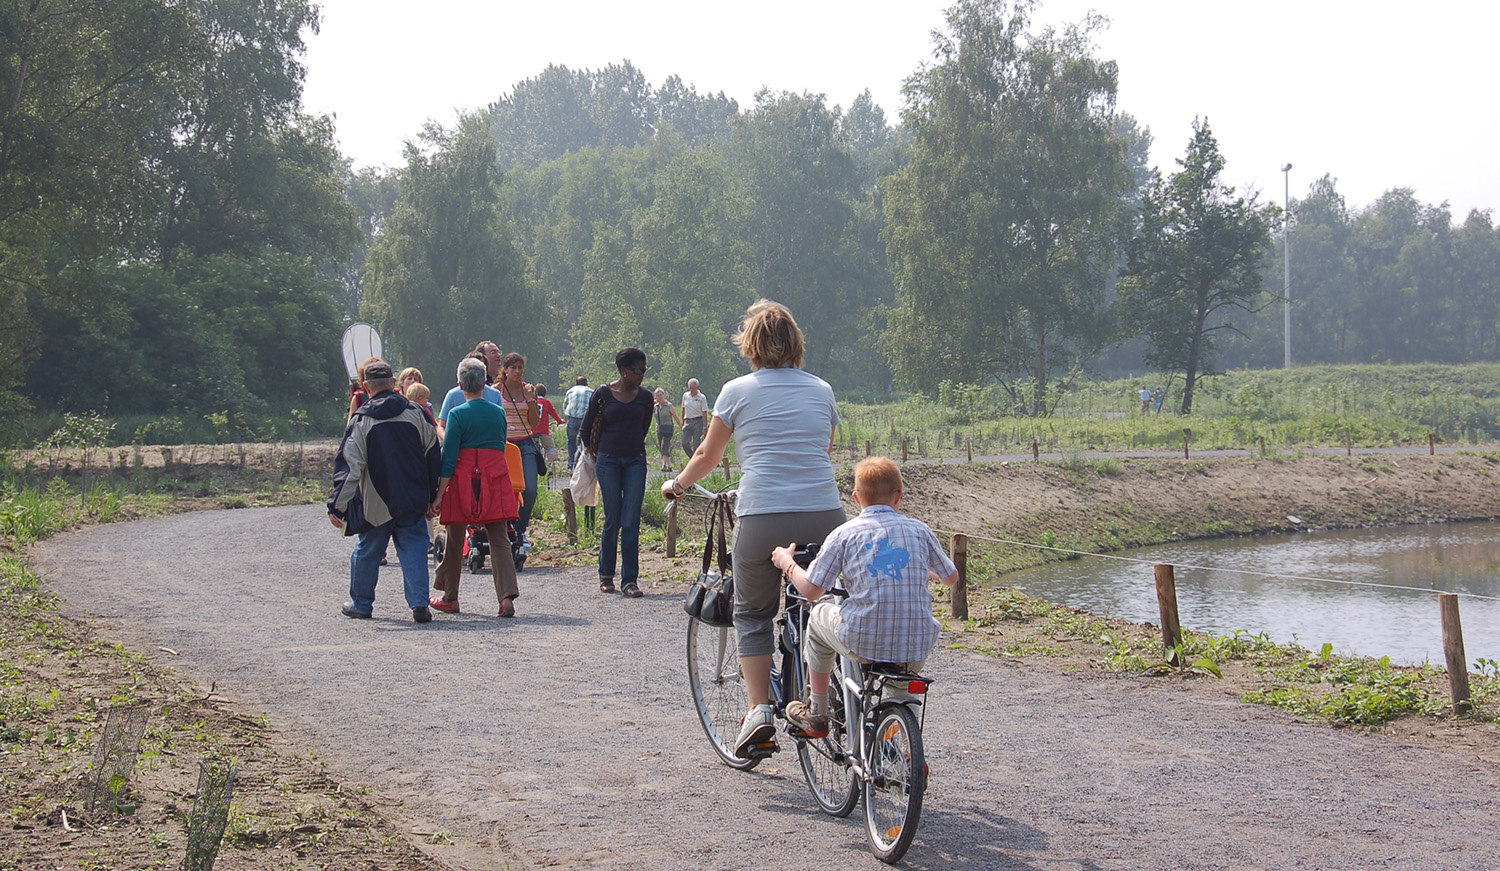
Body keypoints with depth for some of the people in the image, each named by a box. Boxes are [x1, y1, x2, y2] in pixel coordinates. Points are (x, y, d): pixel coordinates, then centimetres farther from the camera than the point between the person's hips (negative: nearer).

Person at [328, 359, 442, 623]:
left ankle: (361, 603, 27)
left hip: (375, 504, -1)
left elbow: (350, 467, -11)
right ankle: (419, 603, -7)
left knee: (367, 551, 15)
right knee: (414, 550, 5)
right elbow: (434, 455, 5)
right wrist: (432, 495, 14)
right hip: (413, 501, 1)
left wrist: (337, 506, -9)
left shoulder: (361, 420, -8)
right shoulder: (415, 413, -1)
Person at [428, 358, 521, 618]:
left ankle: (450, 598, 23)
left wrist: (439, 495, -6)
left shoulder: (457, 414, -6)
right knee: (499, 538, 0)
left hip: (463, 479, -3)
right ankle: (507, 597, -15)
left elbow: (449, 458, -8)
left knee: (455, 540, 12)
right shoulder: (499, 412, 6)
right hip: (495, 477, 3)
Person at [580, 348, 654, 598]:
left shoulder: (644, 397, 6)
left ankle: (630, 580, -1)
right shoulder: (602, 394, -2)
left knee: (631, 523, -5)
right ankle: (606, 574, 20)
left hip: (635, 462, 2)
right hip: (608, 462, -2)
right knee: (612, 520, 2)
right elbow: (586, 426, 10)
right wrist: (595, 453, 17)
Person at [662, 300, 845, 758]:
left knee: (752, 614, 13)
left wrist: (676, 484, 34)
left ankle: (759, 709, 0)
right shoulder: (821, 390, 14)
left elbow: (707, 455, 15)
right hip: (824, 514, 3)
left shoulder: (738, 391, 5)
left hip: (763, 517, -2)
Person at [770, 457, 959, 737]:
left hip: (863, 643, -2)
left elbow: (811, 590, -1)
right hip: (918, 649, 2)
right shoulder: (919, 530, 6)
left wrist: (786, 562, 19)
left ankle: (817, 715, 35)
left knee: (819, 614, 28)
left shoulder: (843, 534, -1)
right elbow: (952, 577, 17)